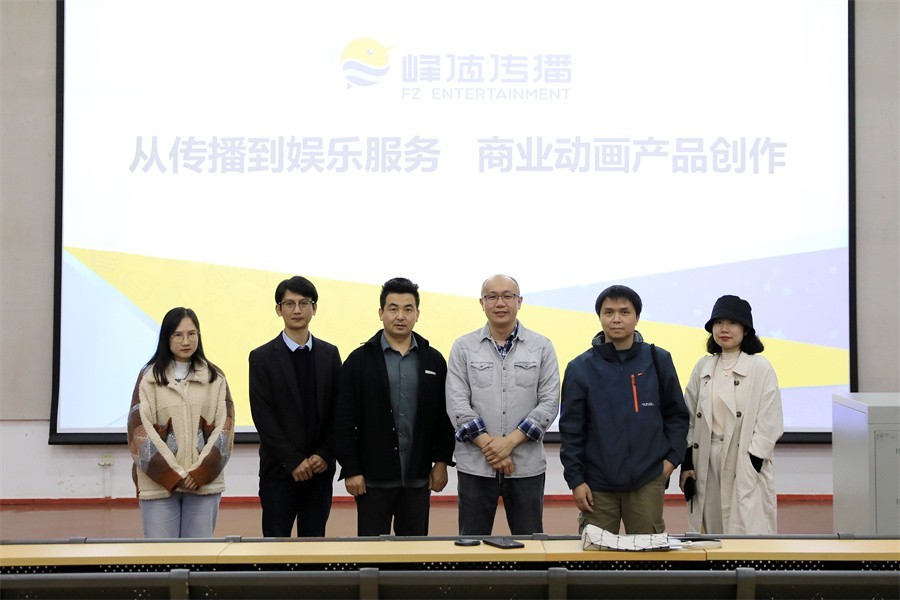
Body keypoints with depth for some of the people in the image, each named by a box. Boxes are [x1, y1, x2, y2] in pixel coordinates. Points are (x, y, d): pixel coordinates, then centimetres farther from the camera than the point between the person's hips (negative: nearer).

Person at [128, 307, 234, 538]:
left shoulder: (215, 378, 7)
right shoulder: (149, 377, 3)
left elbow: (224, 428, 3)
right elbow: (140, 430, -3)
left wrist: (201, 473, -9)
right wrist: (171, 476, -10)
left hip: (204, 482, 1)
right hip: (159, 483, -1)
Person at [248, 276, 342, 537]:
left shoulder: (329, 354, 9)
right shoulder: (263, 357, -1)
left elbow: (337, 411, 6)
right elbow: (262, 416, -7)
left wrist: (325, 455, -6)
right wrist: (293, 461, -12)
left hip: (320, 468, 3)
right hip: (279, 471, -3)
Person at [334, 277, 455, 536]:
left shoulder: (433, 360, 6)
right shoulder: (359, 360, -1)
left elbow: (444, 417, 8)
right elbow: (344, 421, -4)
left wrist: (442, 461, 2)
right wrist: (350, 470, -8)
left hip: (418, 478, 2)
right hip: (372, 478, -2)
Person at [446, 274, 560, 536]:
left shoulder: (541, 347, 5)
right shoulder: (463, 347, 5)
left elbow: (550, 402, -2)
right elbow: (457, 404, -3)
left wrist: (510, 441, -12)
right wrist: (489, 445, -12)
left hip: (527, 465, 0)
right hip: (475, 465, 0)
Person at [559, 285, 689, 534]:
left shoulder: (658, 360, 4)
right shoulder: (581, 368, 1)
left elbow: (676, 414, 11)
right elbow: (571, 428, 2)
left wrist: (673, 457, 0)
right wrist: (575, 479, -2)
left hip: (648, 482, 1)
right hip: (597, 485, -1)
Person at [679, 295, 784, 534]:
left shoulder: (761, 368, -2)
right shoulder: (703, 367, 11)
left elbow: (769, 424, -6)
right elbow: (689, 418, 12)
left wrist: (751, 465, -13)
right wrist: (687, 463, 5)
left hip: (747, 462, -4)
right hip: (707, 462, 4)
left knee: (746, 531, -7)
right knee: (713, 535, 5)